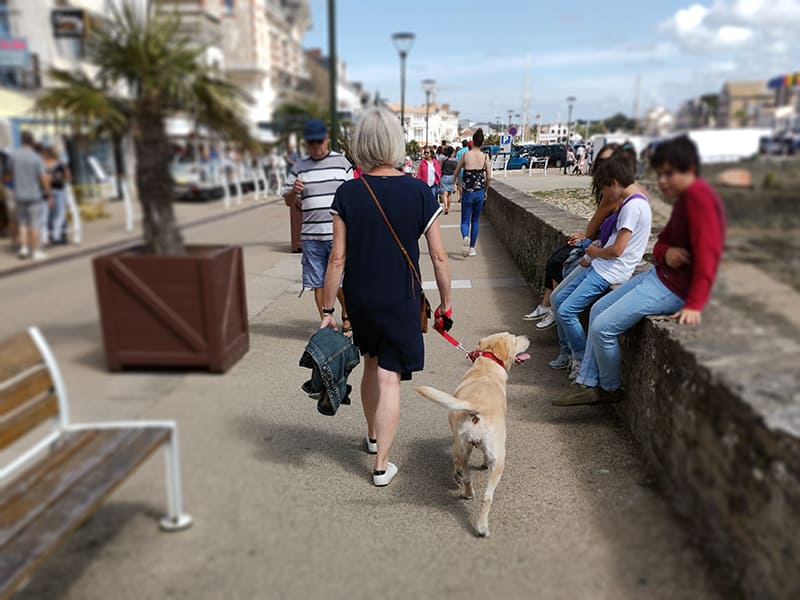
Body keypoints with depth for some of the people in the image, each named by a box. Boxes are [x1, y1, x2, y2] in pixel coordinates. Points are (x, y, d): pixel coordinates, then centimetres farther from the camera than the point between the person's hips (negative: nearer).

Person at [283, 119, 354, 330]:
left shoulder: (342, 162, 5)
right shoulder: (299, 167, 7)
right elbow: (288, 201, 11)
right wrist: (294, 191, -13)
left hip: (339, 234, -1)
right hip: (311, 236, 2)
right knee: (318, 284, 7)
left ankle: (346, 316, 29)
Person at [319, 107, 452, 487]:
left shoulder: (347, 194, -8)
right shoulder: (418, 192, -10)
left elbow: (337, 259, -8)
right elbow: (438, 255, -7)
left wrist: (328, 309, 1)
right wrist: (445, 301, 5)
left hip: (359, 298, 2)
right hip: (400, 300, -2)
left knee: (371, 366, 23)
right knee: (389, 379, 6)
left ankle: (373, 436, 43)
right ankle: (381, 465, 13)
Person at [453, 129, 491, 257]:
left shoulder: (465, 155, -4)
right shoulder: (485, 157, -2)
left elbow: (456, 172, 4)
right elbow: (489, 177, -3)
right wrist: (485, 191, 12)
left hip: (468, 192, -1)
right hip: (480, 192, 1)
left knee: (465, 220, 7)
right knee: (475, 220, 15)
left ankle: (465, 237, -25)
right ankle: (472, 248, 17)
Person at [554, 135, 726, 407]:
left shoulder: (698, 195, -21)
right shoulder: (684, 198, 13)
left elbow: (706, 251, -30)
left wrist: (694, 305, -34)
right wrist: (665, 253, -13)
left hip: (673, 289, -11)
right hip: (660, 275, 11)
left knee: (602, 327, -12)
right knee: (598, 309, 15)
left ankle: (611, 389, 14)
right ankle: (589, 384, 19)